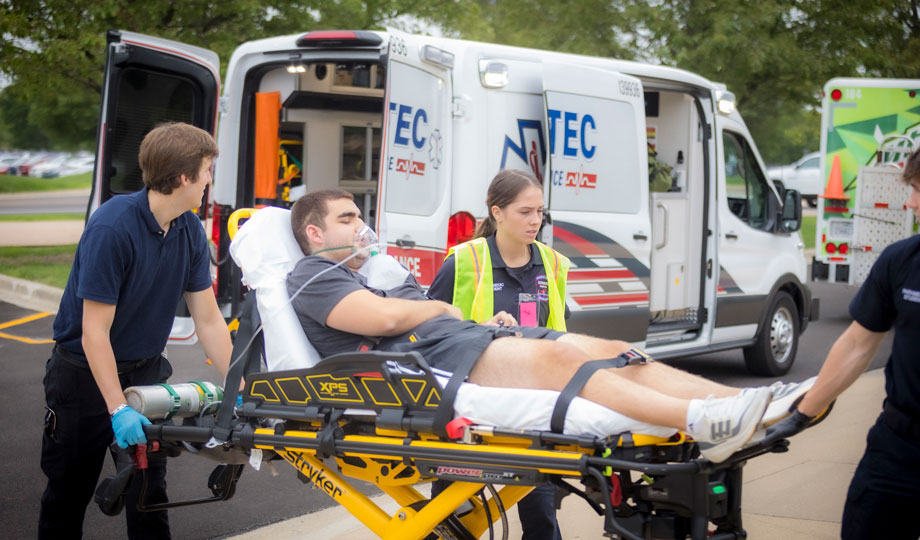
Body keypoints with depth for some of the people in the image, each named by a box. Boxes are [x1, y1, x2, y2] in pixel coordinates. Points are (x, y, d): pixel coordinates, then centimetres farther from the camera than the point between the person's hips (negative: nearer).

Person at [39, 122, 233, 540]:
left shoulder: (190, 230, -5)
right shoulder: (112, 228, -26)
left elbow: (208, 320, 0)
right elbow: (94, 333, -26)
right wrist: (118, 409, -30)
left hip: (145, 369, 6)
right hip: (86, 372, -5)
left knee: (149, 488, 7)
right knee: (68, 492, 9)